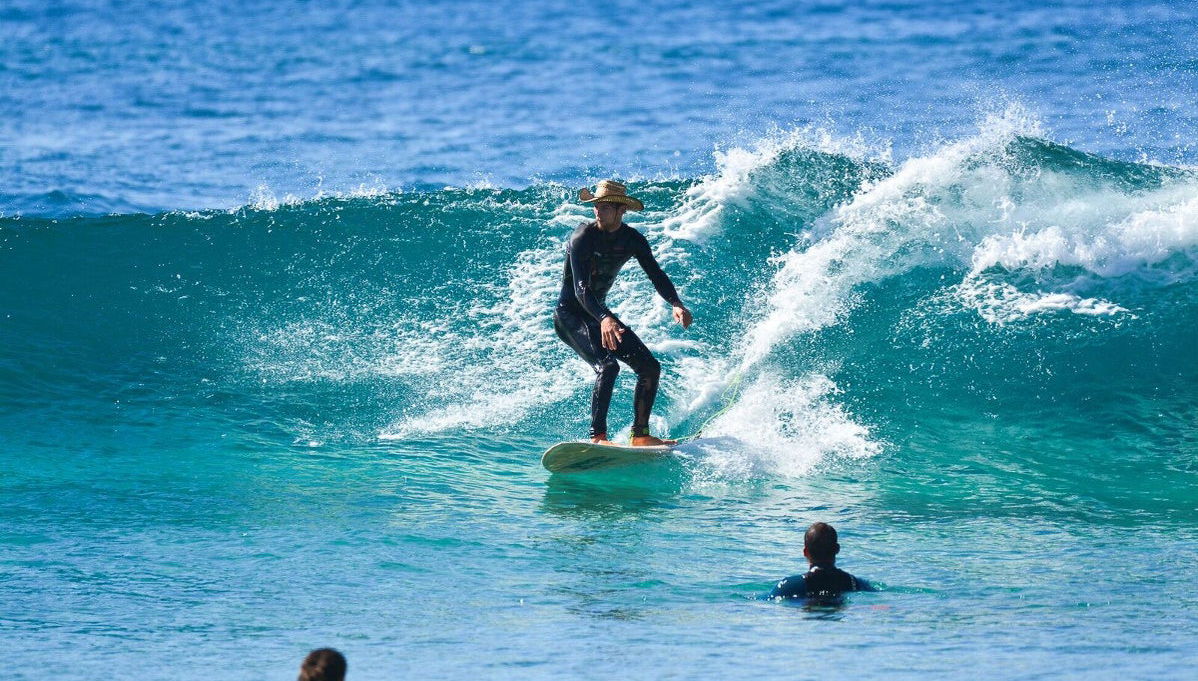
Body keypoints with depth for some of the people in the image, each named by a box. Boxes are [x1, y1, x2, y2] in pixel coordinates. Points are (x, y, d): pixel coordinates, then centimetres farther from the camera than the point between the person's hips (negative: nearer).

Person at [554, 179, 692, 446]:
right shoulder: (583, 237, -22)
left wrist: (675, 303, -24)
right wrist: (604, 319, -48)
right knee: (607, 366, -29)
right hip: (570, 315, -7)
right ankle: (598, 437, -33)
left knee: (650, 367, 2)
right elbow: (581, 289, -31)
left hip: (600, 313, 7)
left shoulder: (632, 239, -2)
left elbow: (656, 274, -3)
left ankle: (640, 435, 10)